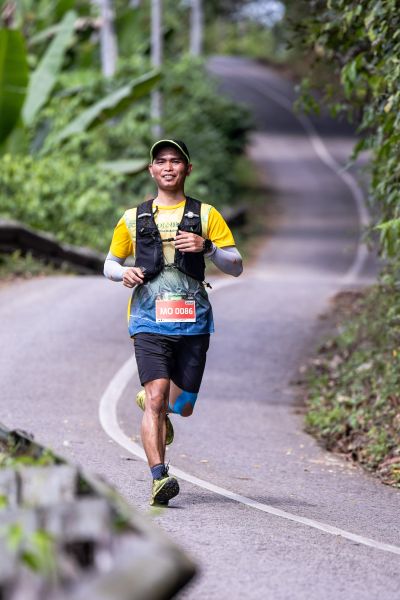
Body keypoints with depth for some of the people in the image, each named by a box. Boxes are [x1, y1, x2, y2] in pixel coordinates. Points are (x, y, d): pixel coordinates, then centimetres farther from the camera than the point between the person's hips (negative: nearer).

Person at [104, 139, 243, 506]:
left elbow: (236, 267, 6)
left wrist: (207, 247, -14)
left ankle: (150, 403, 44)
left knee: (182, 406, 8)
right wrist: (123, 273, -3)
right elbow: (110, 265, 22)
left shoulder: (206, 215, 10)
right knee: (157, 396, -19)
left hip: (193, 321, 1)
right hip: (149, 321, -1)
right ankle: (159, 478, -24)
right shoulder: (134, 219, 13)